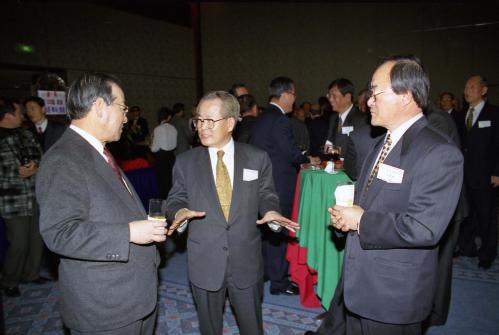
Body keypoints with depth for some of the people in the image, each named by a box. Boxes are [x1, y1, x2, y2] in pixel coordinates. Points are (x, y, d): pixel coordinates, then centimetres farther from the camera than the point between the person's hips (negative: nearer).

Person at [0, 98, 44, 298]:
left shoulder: (26, 135, 10)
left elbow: (39, 155, 12)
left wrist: (35, 165, -8)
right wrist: (18, 172, -16)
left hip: (35, 195, 6)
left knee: (36, 238, 12)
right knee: (19, 243, -1)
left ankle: (31, 274, 31)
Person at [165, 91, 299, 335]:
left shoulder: (258, 158, -1)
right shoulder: (185, 162, -1)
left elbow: (266, 194, 6)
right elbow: (176, 199, 4)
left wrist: (270, 210, -15)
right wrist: (179, 211, -18)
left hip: (246, 261, 0)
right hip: (204, 263, 0)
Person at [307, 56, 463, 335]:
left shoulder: (440, 153, -19)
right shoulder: (384, 142, 9)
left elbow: (423, 228, -27)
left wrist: (361, 221, -17)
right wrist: (347, 215, -2)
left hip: (393, 295, -7)